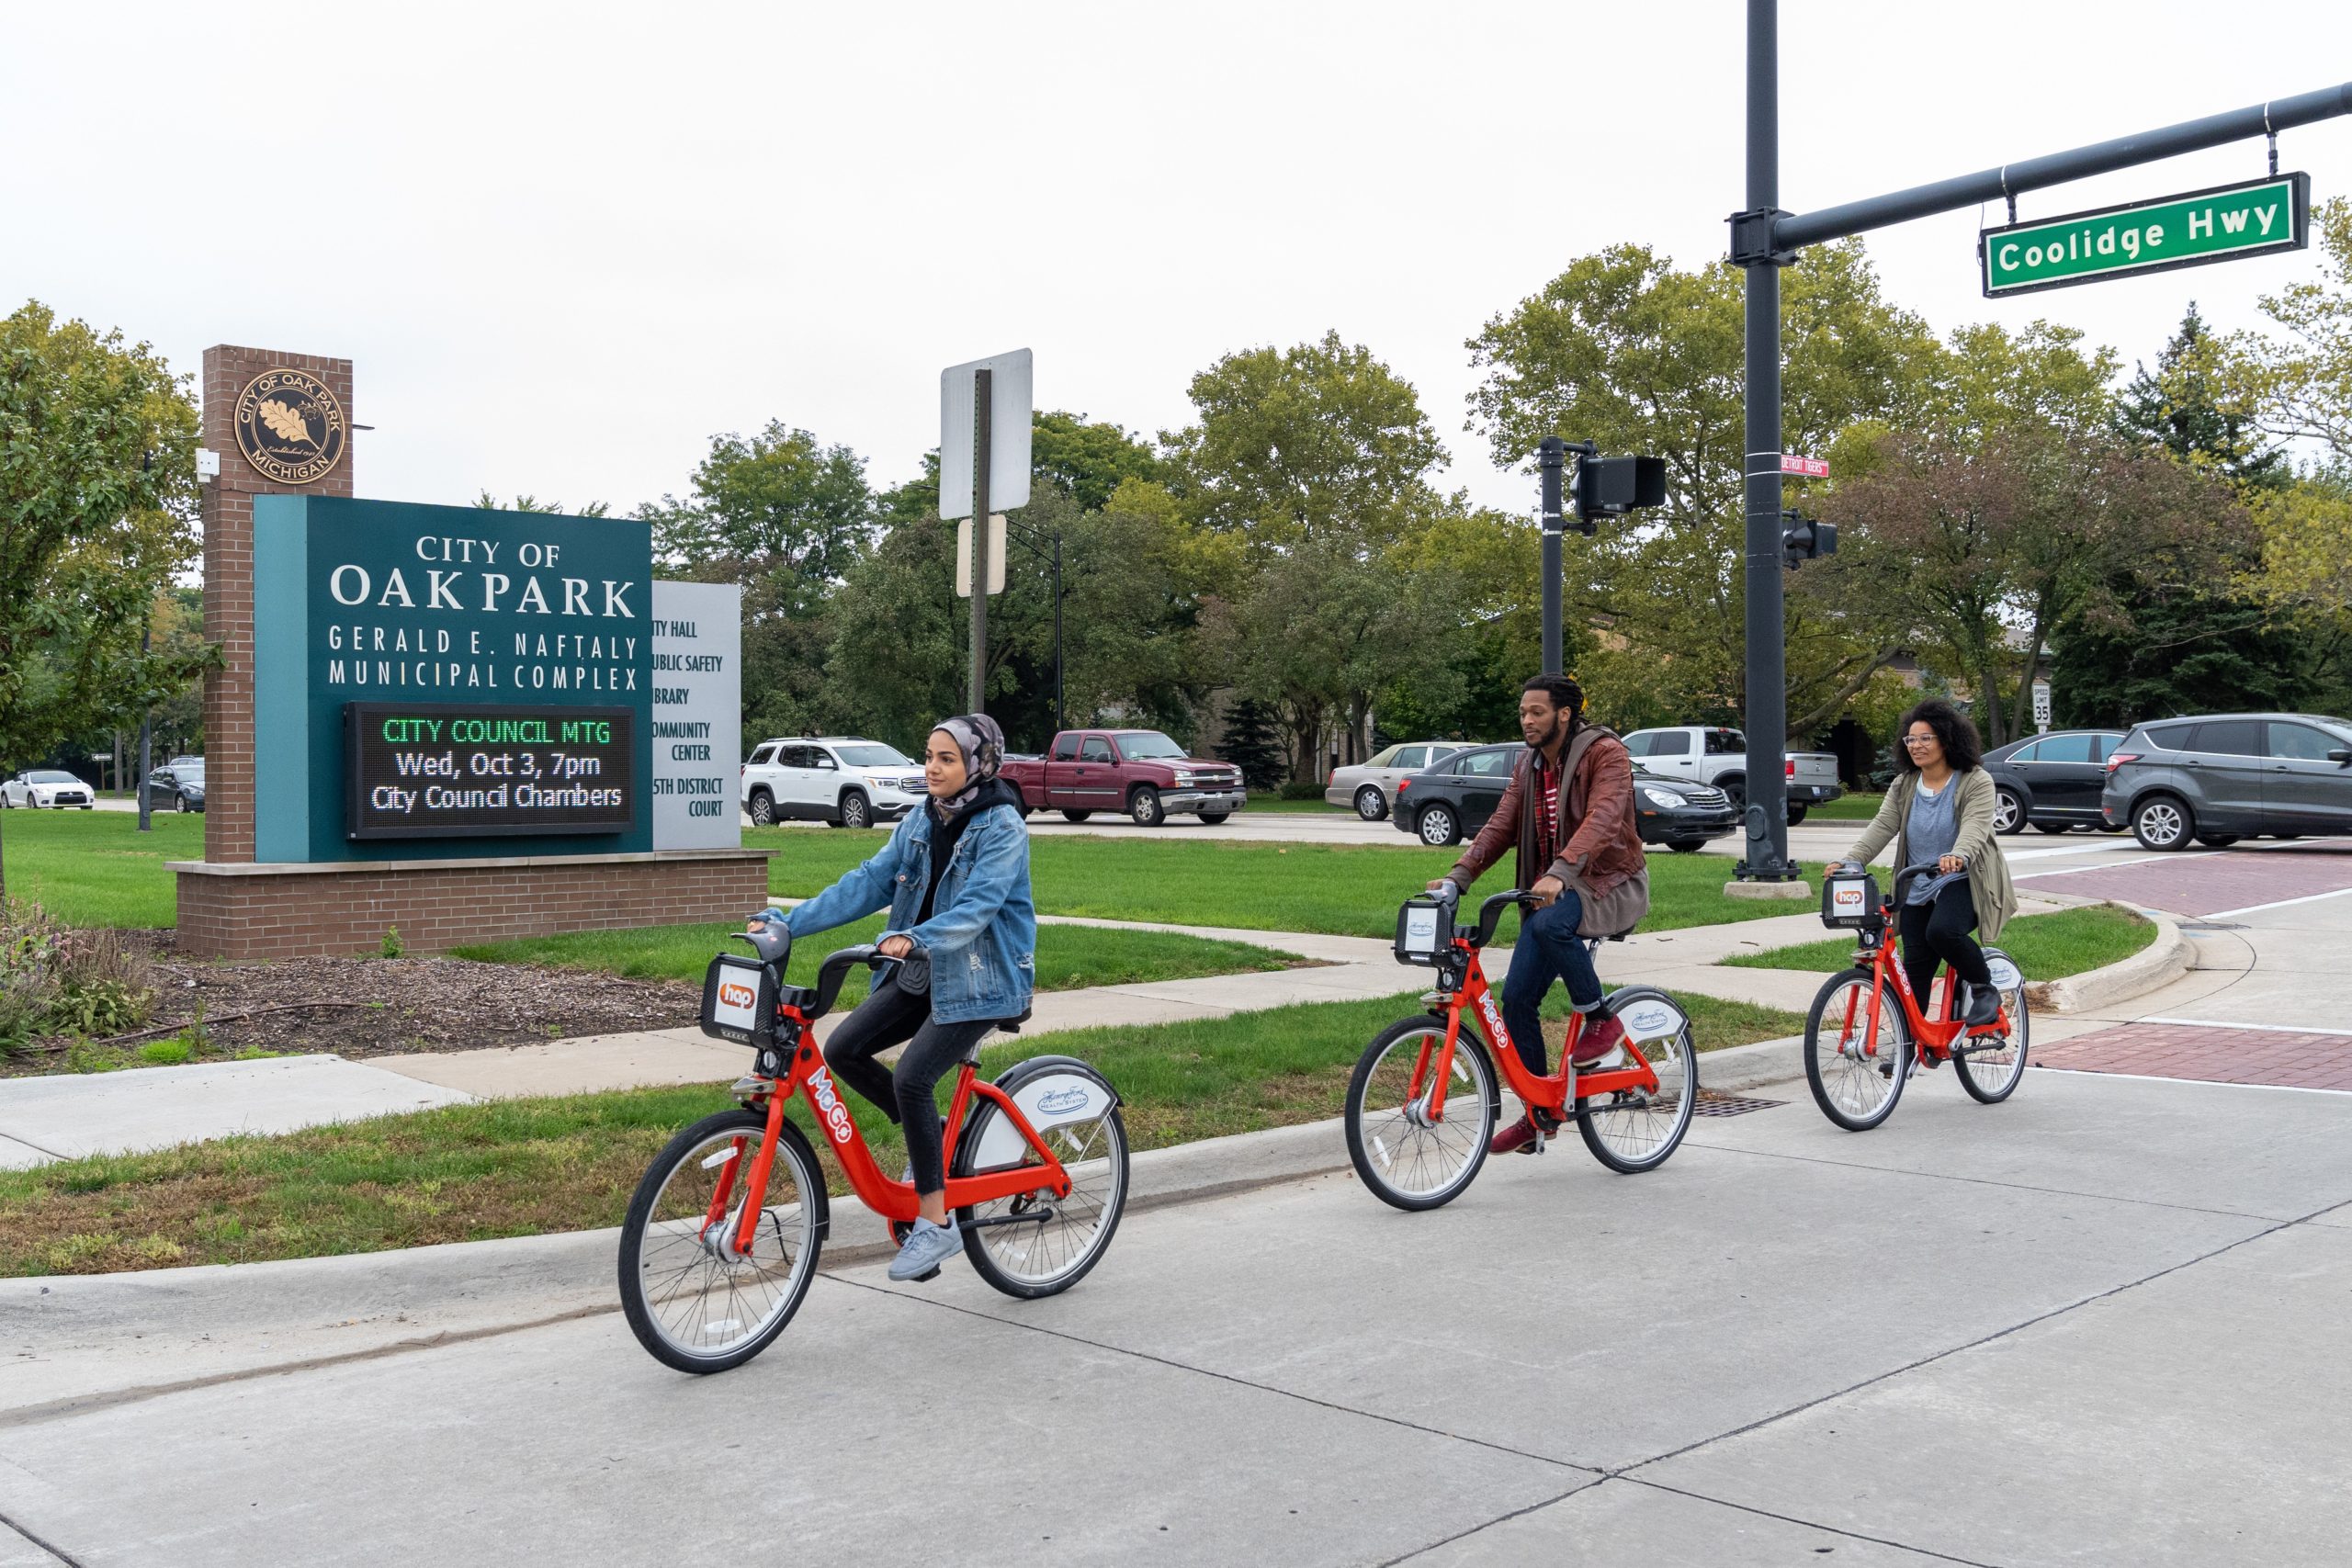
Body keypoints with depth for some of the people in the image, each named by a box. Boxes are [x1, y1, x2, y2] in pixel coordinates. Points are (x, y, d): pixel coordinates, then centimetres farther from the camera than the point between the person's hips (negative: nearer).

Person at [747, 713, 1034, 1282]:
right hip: (920, 976, 7)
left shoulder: (1001, 828, -14)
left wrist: (918, 937, -45)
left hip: (980, 982, -7)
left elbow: (978, 905, -27)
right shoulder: (920, 823, 7)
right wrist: (790, 921, -7)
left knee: (911, 1076, -23)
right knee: (842, 1050, -8)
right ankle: (928, 1135, 15)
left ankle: (936, 1223, -10)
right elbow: (867, 883, 3)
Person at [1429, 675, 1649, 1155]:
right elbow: (1501, 825, 3)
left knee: (1550, 923, -39)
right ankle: (1540, 1113, 10)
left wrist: (1559, 872, -44)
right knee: (1517, 998, -4)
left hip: (1610, 885, -7)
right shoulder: (1528, 767, 11)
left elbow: (1602, 820, -29)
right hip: (1553, 891, 7)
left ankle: (1602, 1022, -15)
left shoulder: (1606, 754, -13)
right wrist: (1458, 874, -13)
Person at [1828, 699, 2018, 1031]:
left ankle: (1984, 988, -6)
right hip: (1917, 887, 5)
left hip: (1962, 881, -5)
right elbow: (1882, 825, -4)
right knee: (1915, 965, 2)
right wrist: (1852, 861, -21)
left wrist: (1959, 856, -46)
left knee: (1941, 931, -31)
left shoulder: (1976, 782, -7)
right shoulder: (1903, 785, 8)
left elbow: (1975, 825, -24)